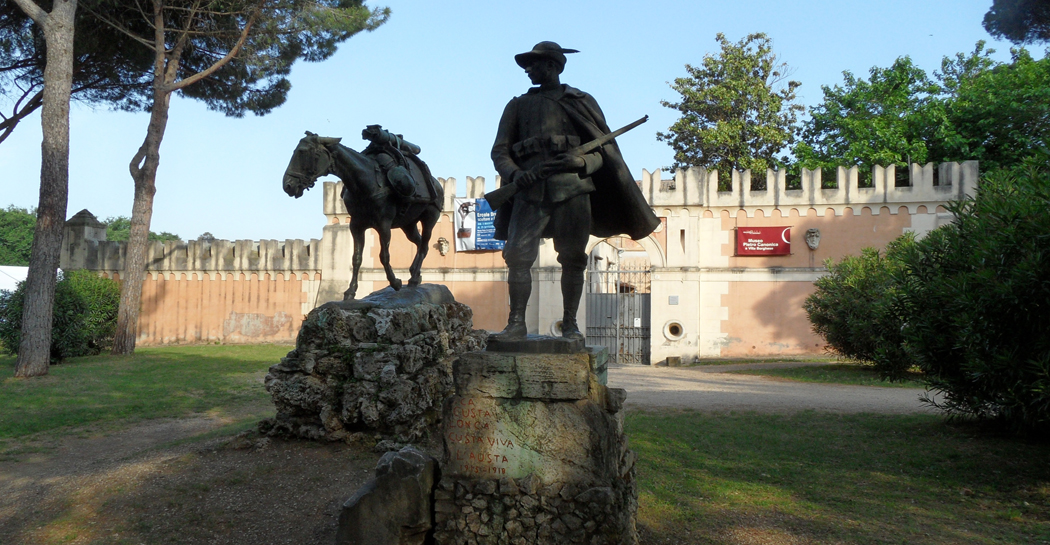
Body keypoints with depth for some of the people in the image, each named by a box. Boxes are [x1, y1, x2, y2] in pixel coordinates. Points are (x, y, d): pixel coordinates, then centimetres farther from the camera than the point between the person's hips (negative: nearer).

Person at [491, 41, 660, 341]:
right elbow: (500, 150, 13)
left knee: (573, 259, -1)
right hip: (531, 190, 1)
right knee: (517, 255, -10)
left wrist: (580, 162, -12)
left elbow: (604, 150, 9)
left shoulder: (581, 102, 15)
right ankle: (516, 323, -2)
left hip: (572, 189, -1)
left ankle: (570, 323, 9)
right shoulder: (518, 105, 20)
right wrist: (515, 173, -8)